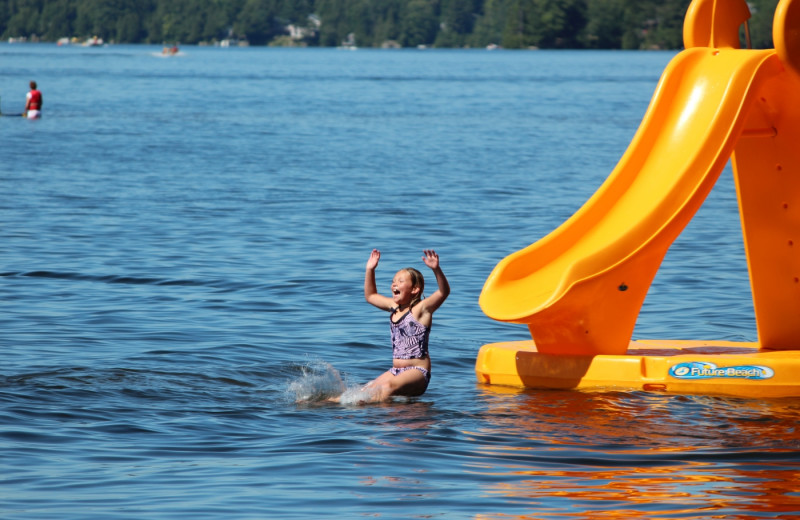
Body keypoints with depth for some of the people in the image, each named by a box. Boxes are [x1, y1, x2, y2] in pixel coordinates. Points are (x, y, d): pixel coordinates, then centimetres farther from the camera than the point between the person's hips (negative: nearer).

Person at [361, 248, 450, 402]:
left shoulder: (421, 309, -7)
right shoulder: (394, 306, 15)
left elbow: (444, 291, -22)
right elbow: (370, 296, 33)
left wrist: (436, 269, -36)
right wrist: (370, 270, 25)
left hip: (417, 372, -8)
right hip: (396, 370, 8)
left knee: (389, 385, -36)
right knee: (367, 391, -13)